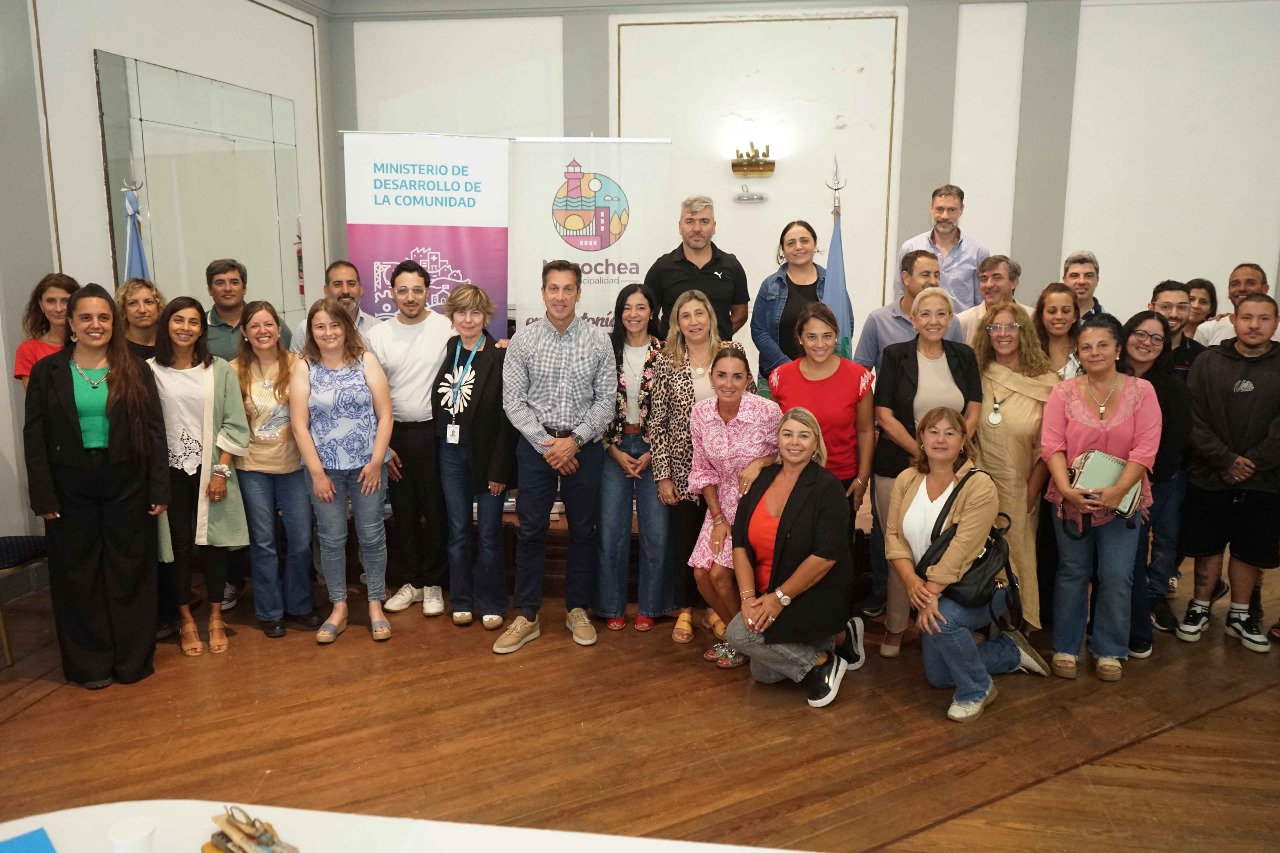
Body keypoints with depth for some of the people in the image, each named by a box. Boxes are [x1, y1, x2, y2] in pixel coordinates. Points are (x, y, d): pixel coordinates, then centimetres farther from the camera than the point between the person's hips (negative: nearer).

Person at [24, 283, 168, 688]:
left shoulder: (135, 371, 3)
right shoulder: (47, 371, 2)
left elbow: (154, 431, 1)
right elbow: (34, 437, 0)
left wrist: (159, 489, -5)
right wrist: (43, 496, -7)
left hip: (127, 483, 0)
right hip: (71, 487, 0)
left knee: (129, 571, 7)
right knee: (78, 574, 8)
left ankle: (133, 659, 20)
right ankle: (90, 663, 21)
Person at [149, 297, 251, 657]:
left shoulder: (220, 369, -1)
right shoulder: (150, 370, -2)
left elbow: (234, 425, -1)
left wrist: (221, 471, -8)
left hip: (211, 471, 0)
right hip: (170, 472, 0)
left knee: (214, 542, 6)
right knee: (178, 545, 6)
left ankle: (215, 617, 21)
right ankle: (186, 620, 20)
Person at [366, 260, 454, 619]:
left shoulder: (447, 329, -8)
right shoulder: (376, 335, 3)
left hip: (436, 432, -3)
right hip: (395, 434, 3)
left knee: (436, 511, 6)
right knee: (404, 513, 12)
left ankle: (433, 583, 21)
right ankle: (412, 581, 26)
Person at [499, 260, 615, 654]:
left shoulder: (598, 340, -2)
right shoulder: (523, 340, -3)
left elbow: (606, 400, -2)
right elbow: (513, 400, -4)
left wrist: (575, 440, -12)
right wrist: (546, 443, -11)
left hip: (584, 446, 1)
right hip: (536, 444, 0)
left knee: (584, 530, 9)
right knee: (531, 531, 3)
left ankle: (577, 610, 25)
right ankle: (526, 616, 15)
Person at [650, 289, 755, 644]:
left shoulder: (733, 351, -1)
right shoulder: (666, 362, -3)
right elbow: (658, 423, -3)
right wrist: (662, 475, -5)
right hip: (683, 466, -1)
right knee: (684, 538, 7)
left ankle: (714, 607, 27)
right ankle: (685, 610, 24)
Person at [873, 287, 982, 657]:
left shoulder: (964, 356, 8)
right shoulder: (896, 356, -1)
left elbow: (973, 412, 7)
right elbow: (884, 415, -6)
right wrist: (922, 453, -13)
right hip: (899, 466, -2)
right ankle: (895, 627, 13)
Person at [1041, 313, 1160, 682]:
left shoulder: (1141, 391, -3)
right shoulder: (1064, 392, -1)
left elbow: (1145, 449, -10)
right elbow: (1051, 445, -7)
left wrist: (1116, 492, -19)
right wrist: (1066, 489, -20)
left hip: (1121, 501, 0)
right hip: (1071, 499, 0)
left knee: (1116, 577, 4)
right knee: (1072, 573, 10)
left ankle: (1109, 651, 22)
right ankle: (1065, 647, 24)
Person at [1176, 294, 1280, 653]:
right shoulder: (1208, 362, -1)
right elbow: (1194, 420, -8)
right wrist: (1225, 460, -16)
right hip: (1209, 478, -1)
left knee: (1251, 550, 11)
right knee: (1208, 547, 9)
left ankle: (1239, 615, 27)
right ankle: (1199, 608, 25)